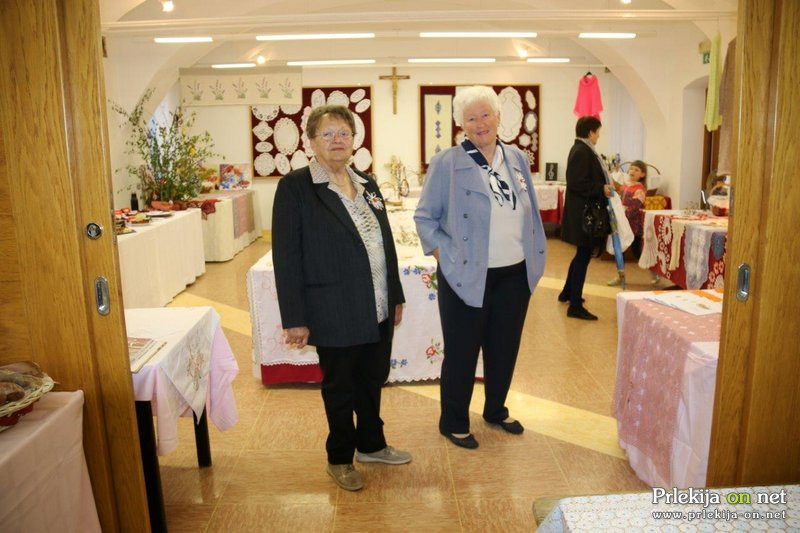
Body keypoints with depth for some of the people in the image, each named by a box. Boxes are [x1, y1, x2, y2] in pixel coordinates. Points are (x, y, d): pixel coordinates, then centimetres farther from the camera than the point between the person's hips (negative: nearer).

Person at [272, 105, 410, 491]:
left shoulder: (367, 185, 9)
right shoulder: (295, 187, -10)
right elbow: (286, 256, -13)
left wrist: (396, 296, 14)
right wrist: (294, 318, -15)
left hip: (378, 311, 6)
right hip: (334, 314, -6)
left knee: (373, 380, 19)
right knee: (340, 387, 11)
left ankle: (371, 444, 41)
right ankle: (339, 458, 33)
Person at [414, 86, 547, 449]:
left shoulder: (517, 159, 8)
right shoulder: (447, 163, -7)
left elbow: (530, 213, 14)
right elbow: (425, 217, -4)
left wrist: (534, 258, 9)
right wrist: (445, 257, -11)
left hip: (515, 275, 5)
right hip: (468, 277, -5)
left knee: (505, 348, 18)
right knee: (461, 352, 7)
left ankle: (496, 411, 40)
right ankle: (453, 423, 27)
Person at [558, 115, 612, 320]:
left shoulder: (581, 149, 14)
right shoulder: (582, 152, -17)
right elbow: (578, 183, -25)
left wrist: (603, 185, 13)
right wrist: (601, 189, -19)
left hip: (581, 211, 11)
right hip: (583, 213, -11)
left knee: (582, 254, 21)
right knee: (583, 256, -5)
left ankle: (567, 293, 35)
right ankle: (575, 306, 1)